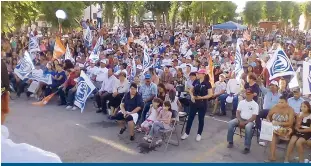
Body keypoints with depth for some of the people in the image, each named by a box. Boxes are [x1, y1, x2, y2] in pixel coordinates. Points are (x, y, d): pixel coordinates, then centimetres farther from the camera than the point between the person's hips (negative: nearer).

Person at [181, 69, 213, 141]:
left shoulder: (207, 83, -10)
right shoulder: (195, 82, 2)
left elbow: (210, 94, -12)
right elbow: (191, 90, 12)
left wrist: (201, 97, -21)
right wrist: (192, 96, -7)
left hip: (202, 103, -4)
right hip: (194, 102, 4)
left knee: (201, 119, 8)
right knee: (190, 117, 7)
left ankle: (199, 134, 23)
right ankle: (186, 133, 17)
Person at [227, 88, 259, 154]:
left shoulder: (255, 105, -3)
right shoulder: (241, 102, 8)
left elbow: (254, 117, -9)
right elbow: (238, 112, 4)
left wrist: (245, 122, -19)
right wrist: (240, 121, -13)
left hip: (250, 121, -4)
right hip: (240, 119, 4)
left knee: (248, 127, -37)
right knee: (230, 123, -23)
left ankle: (247, 147, -27)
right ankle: (230, 142, -9)